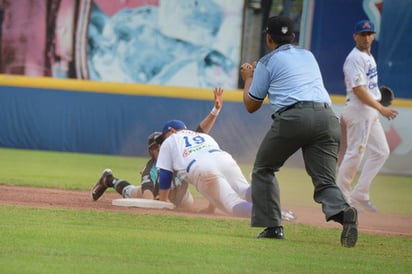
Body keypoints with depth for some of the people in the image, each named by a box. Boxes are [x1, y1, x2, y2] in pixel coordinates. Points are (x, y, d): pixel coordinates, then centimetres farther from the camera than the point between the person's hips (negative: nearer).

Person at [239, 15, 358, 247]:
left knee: (264, 169, 18)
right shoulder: (308, 56, 29)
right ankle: (342, 211, -33)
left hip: (292, 117, -4)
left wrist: (248, 78, 38)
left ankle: (272, 226, 9)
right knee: (325, 180, 0)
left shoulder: (267, 62, 14)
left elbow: (251, 105, 19)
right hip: (327, 117, 4)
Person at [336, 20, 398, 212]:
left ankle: (359, 194, 8)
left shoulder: (369, 57, 16)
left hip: (370, 112, 10)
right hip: (359, 109, -10)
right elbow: (358, 89, -21)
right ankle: (341, 197, 3)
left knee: (381, 151, 7)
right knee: (355, 152, -6)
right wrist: (381, 109, -22)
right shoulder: (355, 58, -15)